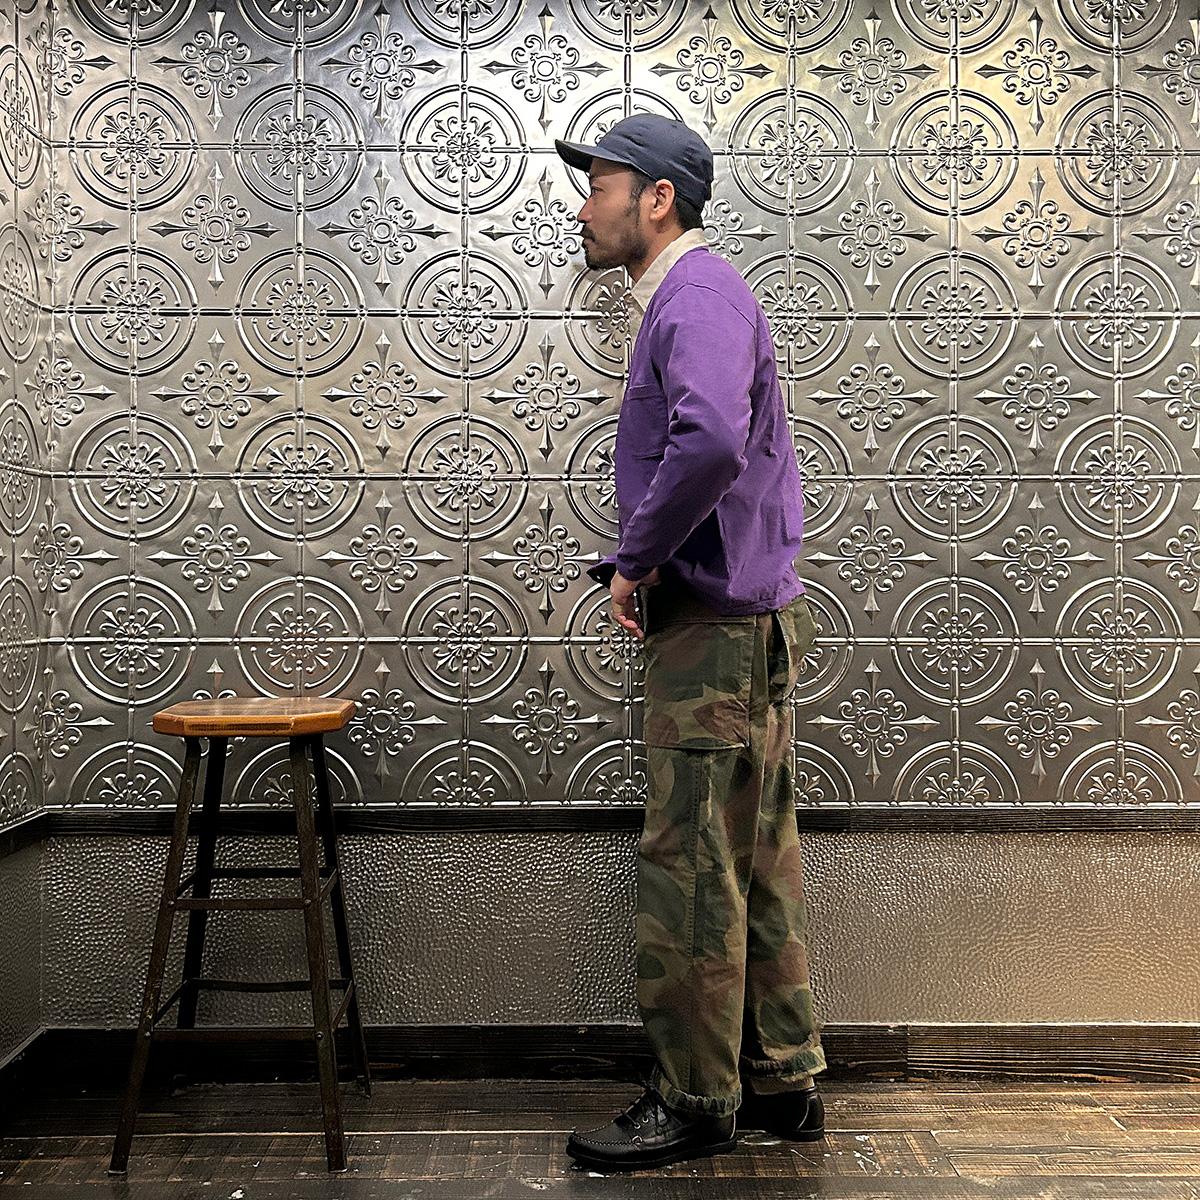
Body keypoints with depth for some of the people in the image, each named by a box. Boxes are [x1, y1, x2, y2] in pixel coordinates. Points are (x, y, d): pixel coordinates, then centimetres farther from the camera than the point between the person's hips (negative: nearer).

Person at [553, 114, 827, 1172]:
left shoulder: (700, 295, -12)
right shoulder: (680, 299, 22)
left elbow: (710, 444, -33)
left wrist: (633, 557, -19)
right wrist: (639, 567, 8)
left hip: (719, 627, -11)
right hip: (738, 621, 11)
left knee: (690, 868, -2)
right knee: (757, 863, 14)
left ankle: (695, 1104, 12)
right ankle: (783, 1083, 26)